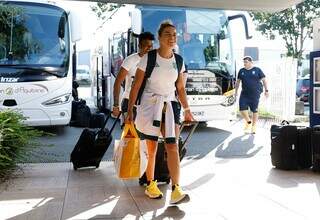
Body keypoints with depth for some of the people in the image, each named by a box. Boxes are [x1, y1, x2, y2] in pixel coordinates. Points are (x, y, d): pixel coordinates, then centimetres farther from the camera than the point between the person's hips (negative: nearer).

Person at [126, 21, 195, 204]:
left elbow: (181, 88, 14)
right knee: (152, 148, 3)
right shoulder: (148, 58, -5)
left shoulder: (178, 61, 6)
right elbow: (136, 85, -5)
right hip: (150, 104, -3)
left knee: (173, 146, -9)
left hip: (170, 105, 3)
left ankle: (176, 190, -12)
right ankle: (151, 185, 21)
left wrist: (187, 110, 12)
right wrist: (130, 110, -8)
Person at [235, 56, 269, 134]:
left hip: (255, 94, -2)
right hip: (244, 94, 2)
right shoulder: (241, 71, 9)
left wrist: (266, 90, -2)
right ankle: (248, 121, 18)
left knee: (254, 110, 3)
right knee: (242, 108, -8)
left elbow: (264, 80, 3)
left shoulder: (257, 70, 2)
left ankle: (254, 126, 16)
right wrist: (236, 91, 14)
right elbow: (238, 81, 17)